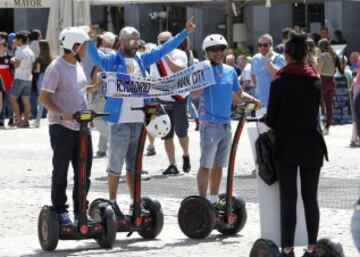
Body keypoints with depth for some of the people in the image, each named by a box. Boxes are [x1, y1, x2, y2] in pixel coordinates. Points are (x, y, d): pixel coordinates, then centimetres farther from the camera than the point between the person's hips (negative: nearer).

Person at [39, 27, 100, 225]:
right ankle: (60, 211, 9)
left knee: (83, 171, 9)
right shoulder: (56, 67, -12)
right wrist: (61, 114, -29)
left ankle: (80, 211, 18)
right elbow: (44, 97, -16)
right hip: (62, 127, -8)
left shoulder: (78, 65, 12)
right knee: (61, 171, 1)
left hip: (81, 126, 8)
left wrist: (96, 86, 10)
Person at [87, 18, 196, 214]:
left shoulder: (141, 59, 13)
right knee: (116, 164, -1)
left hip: (139, 120, 6)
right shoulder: (113, 60, -5)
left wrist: (185, 33, 18)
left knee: (134, 165, 13)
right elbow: (97, 58, -23)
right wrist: (91, 42, -42)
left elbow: (164, 49, 19)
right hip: (120, 121, -6)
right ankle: (112, 203, 5)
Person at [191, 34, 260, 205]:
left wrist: (251, 99, 4)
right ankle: (203, 200, -5)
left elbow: (239, 93, 23)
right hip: (210, 124, -7)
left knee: (219, 165, 13)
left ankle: (214, 200, 22)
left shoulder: (230, 71, 12)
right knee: (206, 164, -7)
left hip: (226, 123, 7)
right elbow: (194, 92, -21)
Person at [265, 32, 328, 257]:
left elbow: (271, 118, -6)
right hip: (312, 146, 3)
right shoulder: (316, 81, 2)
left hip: (287, 147, -3)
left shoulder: (279, 83, -10)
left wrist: (268, 121, 17)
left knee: (288, 199, -1)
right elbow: (316, 111, 10)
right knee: (310, 198, 9)